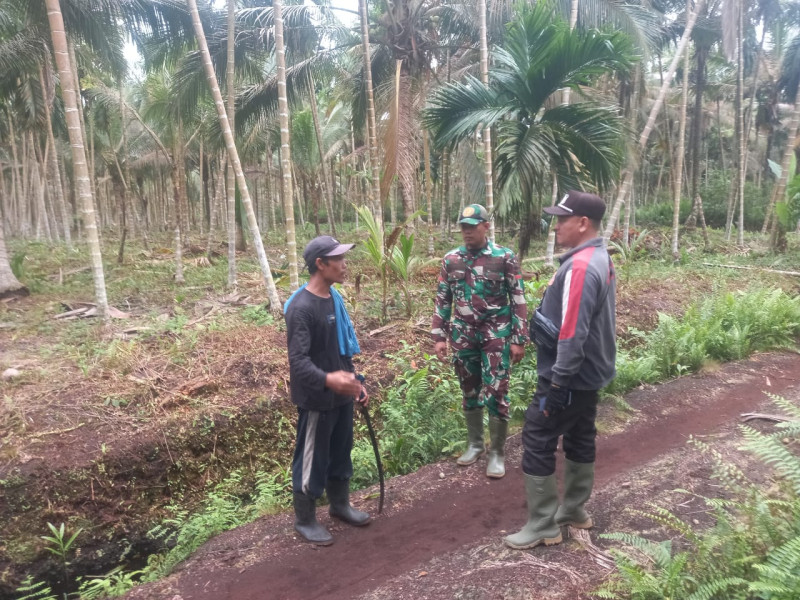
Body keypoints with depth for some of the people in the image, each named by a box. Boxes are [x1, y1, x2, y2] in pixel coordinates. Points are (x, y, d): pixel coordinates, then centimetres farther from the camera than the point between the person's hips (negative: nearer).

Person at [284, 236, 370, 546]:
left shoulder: (335, 299, 4)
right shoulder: (301, 307, -22)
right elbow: (298, 361, -28)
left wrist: (356, 382, 16)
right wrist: (327, 380, -45)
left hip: (341, 396, 8)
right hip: (316, 400, -8)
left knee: (341, 453, 21)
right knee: (312, 460, 8)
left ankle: (340, 504, 41)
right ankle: (305, 519, 27)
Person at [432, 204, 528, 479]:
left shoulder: (505, 257, -7)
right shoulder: (451, 259, 3)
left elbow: (518, 300, -5)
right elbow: (442, 300, 8)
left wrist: (518, 339, -7)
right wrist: (439, 336, 4)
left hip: (496, 335, -3)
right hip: (463, 336, 4)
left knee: (496, 392, -3)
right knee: (469, 392, 13)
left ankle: (496, 453, 13)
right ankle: (475, 444, 31)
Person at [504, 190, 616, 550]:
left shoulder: (579, 267, -24)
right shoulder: (600, 260, 9)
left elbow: (572, 334, -29)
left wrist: (555, 385, -24)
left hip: (569, 377, -10)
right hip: (589, 373, 10)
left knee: (537, 443, -1)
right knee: (580, 440, 19)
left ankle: (543, 525, 9)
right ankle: (573, 509, 34)